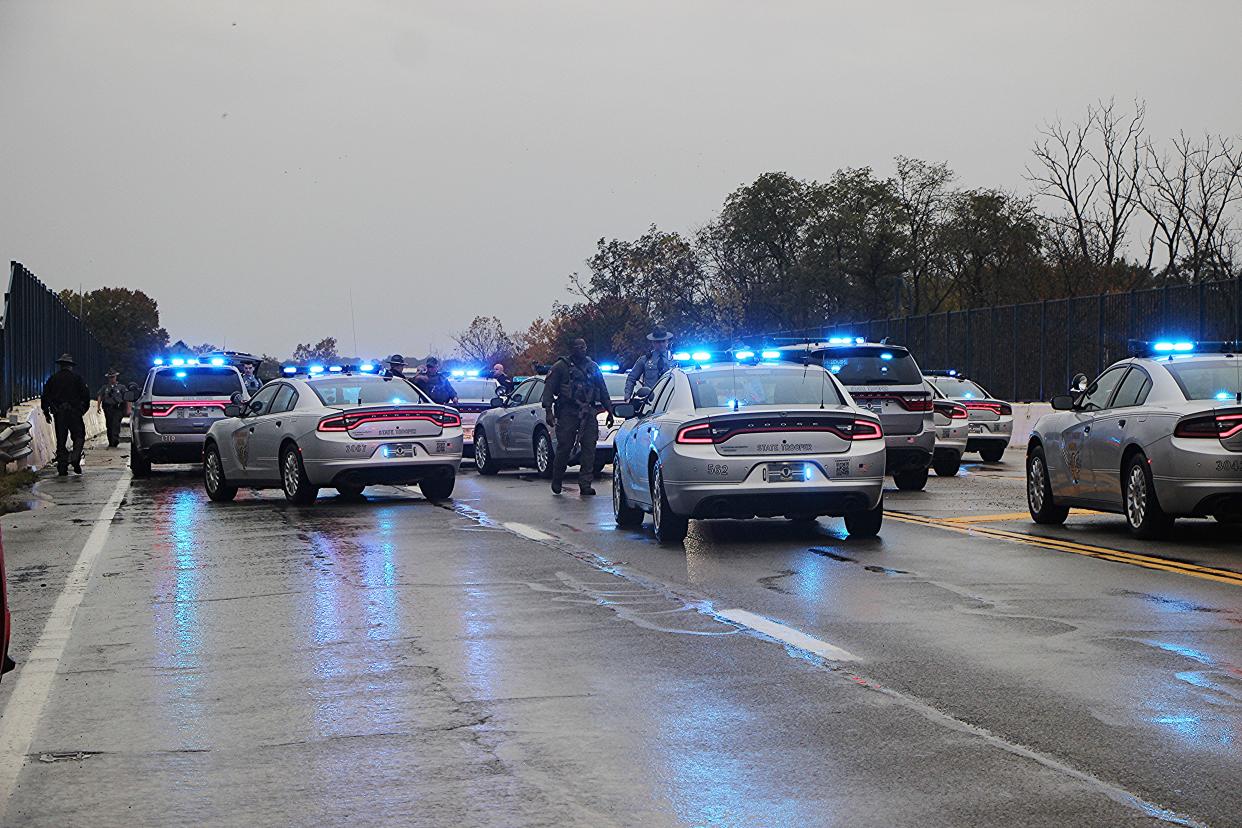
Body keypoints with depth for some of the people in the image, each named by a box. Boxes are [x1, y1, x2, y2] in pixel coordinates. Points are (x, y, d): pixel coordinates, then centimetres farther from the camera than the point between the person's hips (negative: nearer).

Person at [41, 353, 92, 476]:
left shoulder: (52, 379, 8)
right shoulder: (77, 379, 0)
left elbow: (45, 396, 8)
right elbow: (86, 395, -3)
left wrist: (46, 413, 15)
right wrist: (84, 409, 10)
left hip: (58, 414, 3)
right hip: (74, 414, -3)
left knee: (61, 440, 7)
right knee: (79, 436, 6)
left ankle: (62, 468, 5)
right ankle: (75, 459, -18)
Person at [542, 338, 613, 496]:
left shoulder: (593, 367, 16)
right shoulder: (561, 366, 3)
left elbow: (603, 390, 23)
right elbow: (549, 388, -2)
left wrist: (609, 411, 19)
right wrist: (548, 410, -13)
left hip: (588, 413, 3)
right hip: (568, 412, -3)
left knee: (589, 448, -5)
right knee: (564, 448, -1)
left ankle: (585, 484, -3)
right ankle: (556, 481, 16)